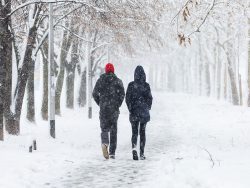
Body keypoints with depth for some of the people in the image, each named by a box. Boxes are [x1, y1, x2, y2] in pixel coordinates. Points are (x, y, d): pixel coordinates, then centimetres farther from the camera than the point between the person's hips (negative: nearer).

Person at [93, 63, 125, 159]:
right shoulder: (118, 81, 2)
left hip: (103, 108, 0)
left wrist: (100, 103, 9)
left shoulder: (100, 80, 5)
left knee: (104, 128, 5)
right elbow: (122, 93, -10)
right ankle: (112, 152, 8)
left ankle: (105, 143, -28)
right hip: (114, 109, 0)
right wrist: (118, 104, 0)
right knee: (113, 130, 9)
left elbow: (95, 93, -2)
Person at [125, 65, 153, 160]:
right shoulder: (146, 85, -5)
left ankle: (134, 148, -20)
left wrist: (130, 108, 4)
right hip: (144, 111, 0)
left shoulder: (131, 85, -4)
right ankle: (142, 153, 6)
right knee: (142, 132, 8)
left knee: (134, 132, 6)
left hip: (134, 111, 0)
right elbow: (150, 98, -3)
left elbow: (128, 98, -5)